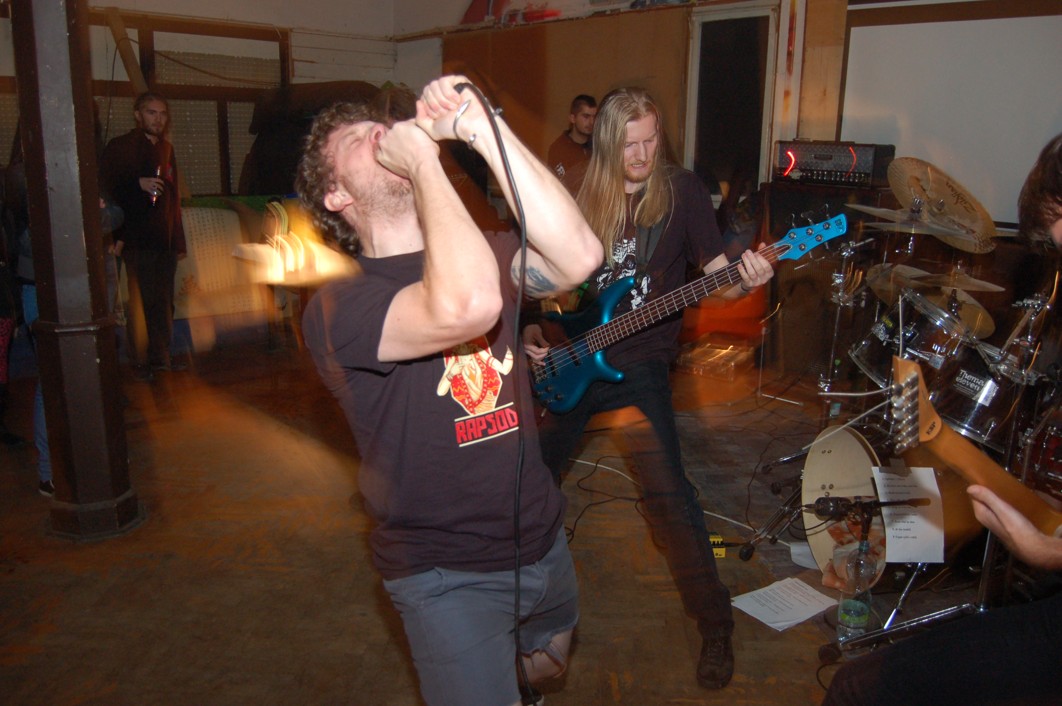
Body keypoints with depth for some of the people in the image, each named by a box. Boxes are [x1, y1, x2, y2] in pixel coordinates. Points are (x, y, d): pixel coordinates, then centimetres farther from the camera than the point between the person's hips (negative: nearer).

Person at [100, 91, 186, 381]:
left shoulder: (166, 148, 19)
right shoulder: (120, 147, 1)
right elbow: (106, 190, -5)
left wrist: (178, 238, 17)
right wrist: (139, 184, -20)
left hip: (165, 240, 5)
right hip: (138, 240, -5)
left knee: (163, 302, 6)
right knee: (142, 302, -5)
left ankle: (161, 357, 15)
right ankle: (140, 362, 3)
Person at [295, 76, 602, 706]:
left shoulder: (484, 252, -1)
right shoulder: (338, 306, -21)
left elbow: (579, 258, -22)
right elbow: (467, 306, -42)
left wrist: (481, 128, -26)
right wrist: (424, 155, -30)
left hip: (542, 537, 7)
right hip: (447, 573, -6)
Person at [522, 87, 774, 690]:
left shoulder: (681, 189, -3)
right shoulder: (588, 199, 6)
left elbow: (716, 276, -8)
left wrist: (744, 281, -30)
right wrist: (537, 328, 1)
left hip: (639, 361, -4)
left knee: (667, 491, -16)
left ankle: (716, 624, 1)